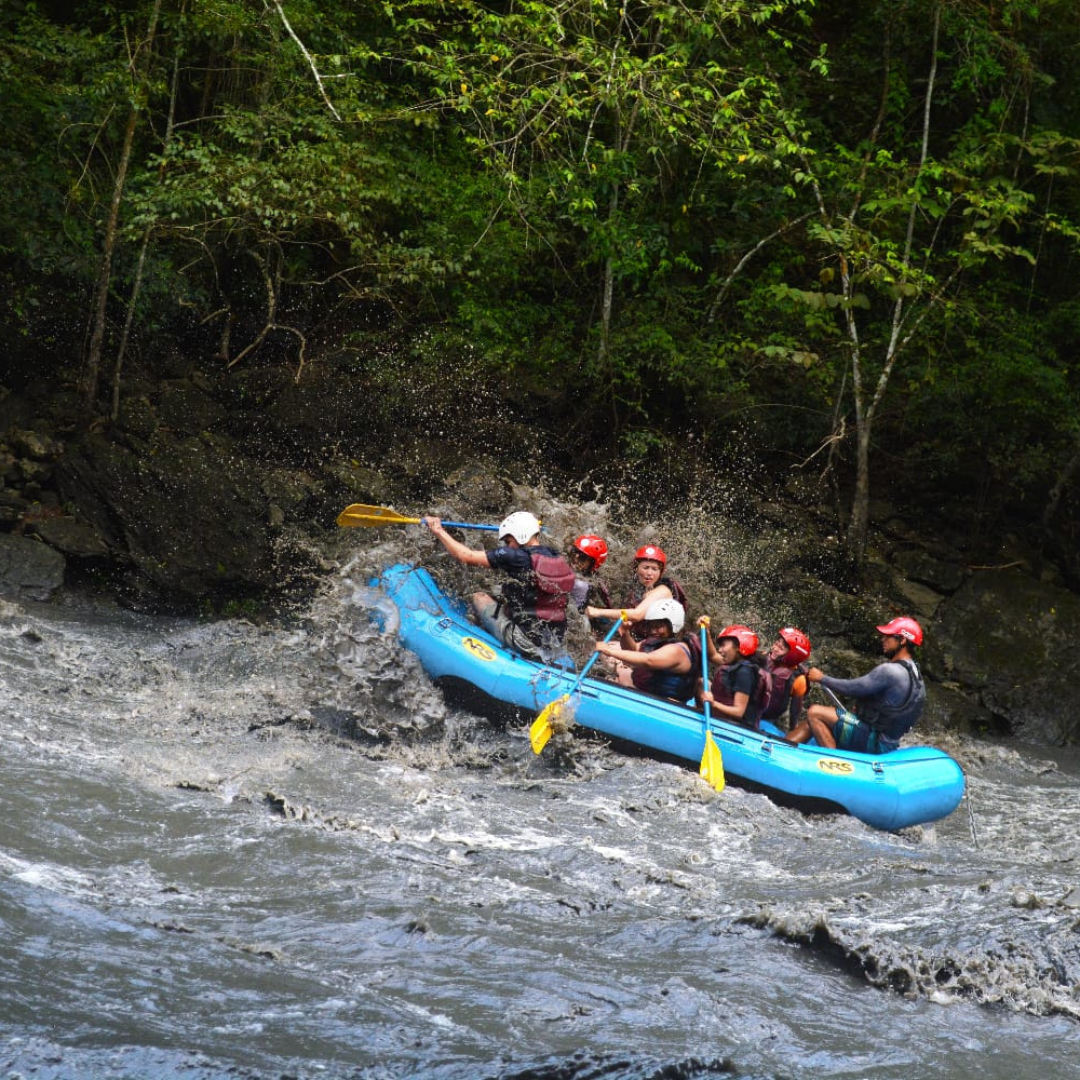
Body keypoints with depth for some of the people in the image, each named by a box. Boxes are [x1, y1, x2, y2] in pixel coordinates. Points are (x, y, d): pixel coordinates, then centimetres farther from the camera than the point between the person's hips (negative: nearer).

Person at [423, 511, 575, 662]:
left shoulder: (519, 556, -14)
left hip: (526, 643, -7)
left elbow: (466, 556, -9)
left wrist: (438, 531, 5)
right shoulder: (556, 557, 5)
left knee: (479, 598, 12)